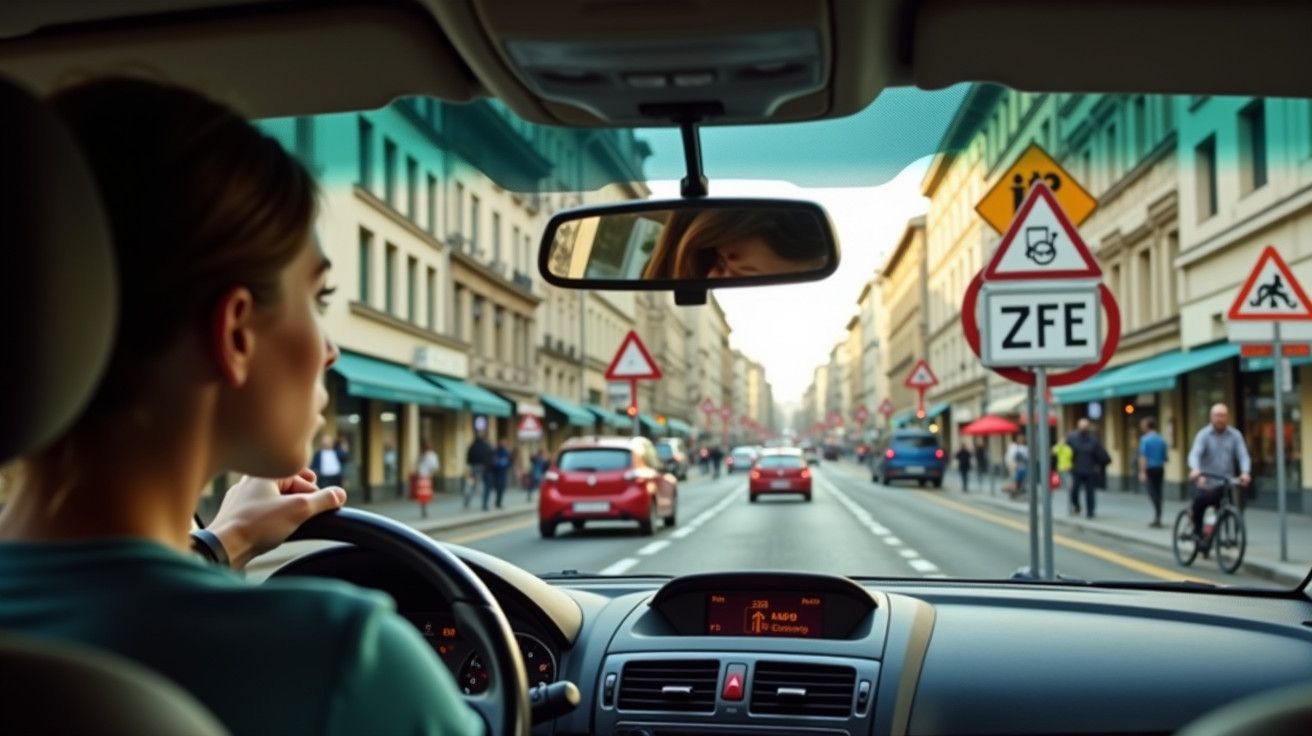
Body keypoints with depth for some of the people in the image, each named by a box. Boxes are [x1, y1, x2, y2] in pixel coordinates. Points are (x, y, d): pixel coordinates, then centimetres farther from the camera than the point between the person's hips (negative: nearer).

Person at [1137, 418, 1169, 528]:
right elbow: (1164, 457, 13)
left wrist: (1142, 472, -15)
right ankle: (1157, 519, 14)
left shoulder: (1145, 439, -7)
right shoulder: (1162, 440, 9)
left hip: (1150, 469, -5)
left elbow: (1143, 457, -13)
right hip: (1160, 469, 6)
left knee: (1152, 493, -9)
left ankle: (1157, 517, -22)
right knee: (1158, 492, 11)